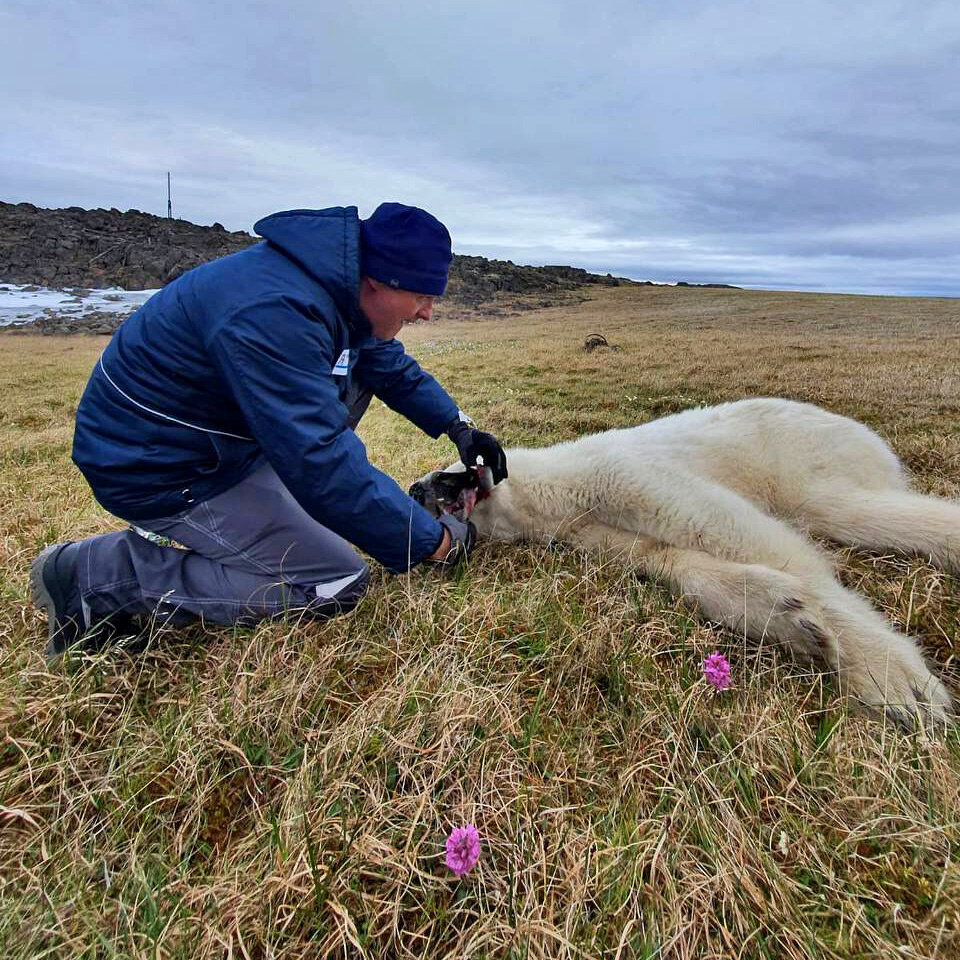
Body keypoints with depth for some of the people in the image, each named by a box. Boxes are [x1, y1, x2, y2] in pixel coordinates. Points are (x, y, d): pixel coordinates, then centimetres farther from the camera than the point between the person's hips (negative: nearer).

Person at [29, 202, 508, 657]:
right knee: (339, 584, -10)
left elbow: (391, 365, 15)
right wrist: (433, 541, -26)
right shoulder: (273, 314, -33)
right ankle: (96, 574, -8)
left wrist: (458, 426, 6)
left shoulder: (337, 284, -2)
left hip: (221, 431, 10)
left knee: (357, 368, 10)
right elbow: (320, 462, -35)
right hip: (158, 470, -9)